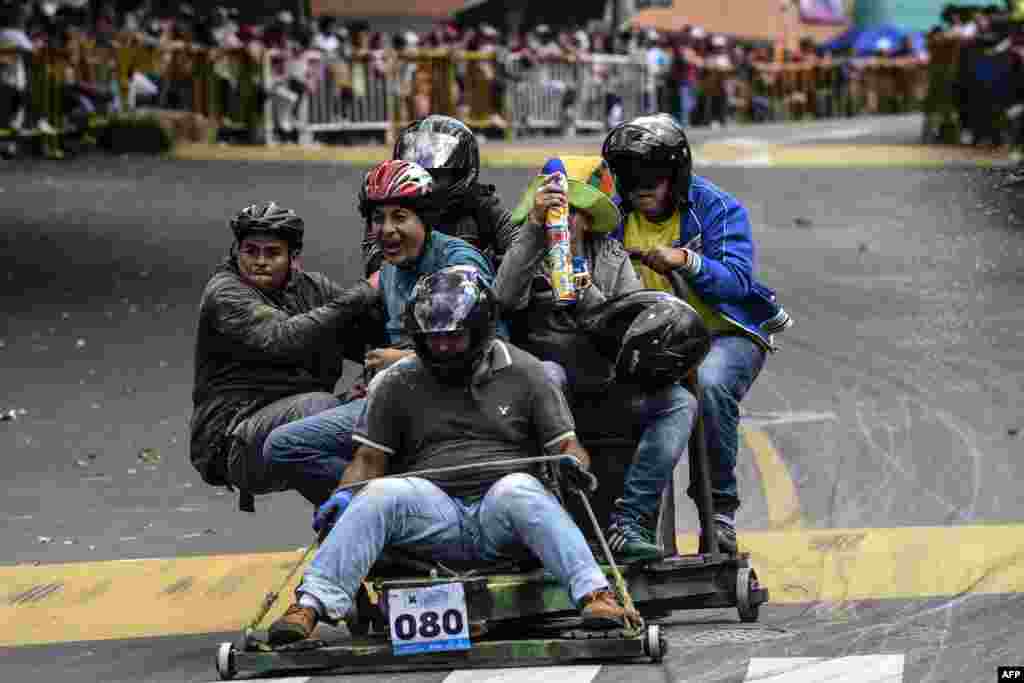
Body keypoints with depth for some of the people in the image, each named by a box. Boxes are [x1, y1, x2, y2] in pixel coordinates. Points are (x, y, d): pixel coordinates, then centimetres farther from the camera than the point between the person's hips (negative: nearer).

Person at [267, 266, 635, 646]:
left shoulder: (523, 373, 13)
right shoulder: (398, 384, 16)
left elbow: (567, 447, 11)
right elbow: (370, 459, 16)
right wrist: (345, 495, -5)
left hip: (503, 518, -1)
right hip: (434, 519, 1)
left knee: (517, 489, -35)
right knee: (382, 493, -29)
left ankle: (594, 595, -51)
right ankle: (312, 604, -42)